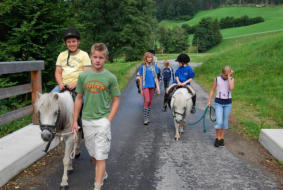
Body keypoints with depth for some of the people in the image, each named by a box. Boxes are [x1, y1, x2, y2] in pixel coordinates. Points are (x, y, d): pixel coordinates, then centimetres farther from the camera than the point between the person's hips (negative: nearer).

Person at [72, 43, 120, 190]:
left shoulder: (110, 77, -6)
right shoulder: (83, 76, 1)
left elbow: (116, 100, -1)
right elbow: (79, 98, 7)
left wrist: (109, 120, -9)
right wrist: (75, 121, 6)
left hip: (103, 120, -3)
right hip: (87, 121, 4)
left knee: (100, 156, -3)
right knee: (92, 154, 17)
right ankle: (103, 173, 41)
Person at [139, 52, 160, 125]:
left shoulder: (154, 66, 6)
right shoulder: (142, 66, -1)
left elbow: (156, 77, 9)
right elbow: (141, 78, 2)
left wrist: (158, 88, 3)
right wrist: (141, 89, 2)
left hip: (152, 86, 4)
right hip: (145, 86, -3)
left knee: (150, 102, 8)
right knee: (147, 101, -16)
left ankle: (148, 117, 18)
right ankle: (145, 118, -10)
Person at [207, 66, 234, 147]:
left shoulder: (231, 79, -2)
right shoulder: (217, 79, -3)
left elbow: (231, 88, -21)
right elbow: (212, 90, 4)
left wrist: (229, 77, -19)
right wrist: (209, 101, -1)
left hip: (228, 103, 1)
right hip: (218, 103, -1)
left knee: (225, 122, 9)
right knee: (219, 122, -9)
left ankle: (222, 138, 24)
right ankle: (217, 138, 11)